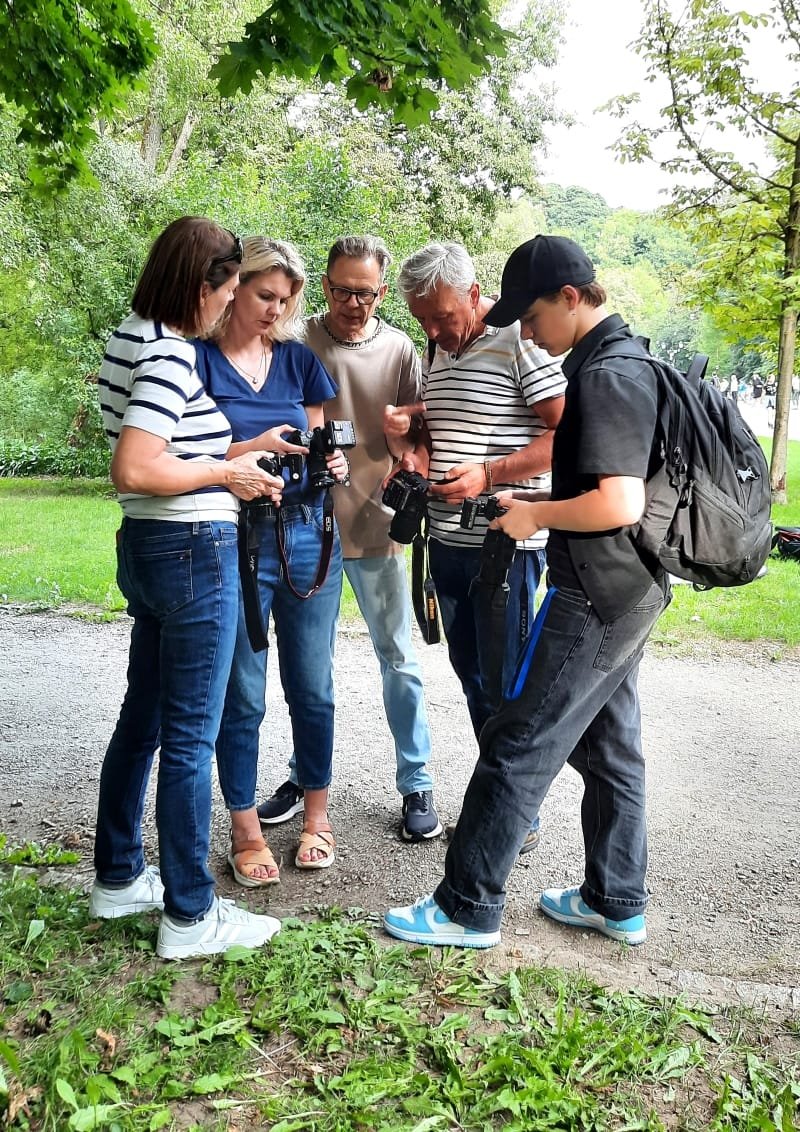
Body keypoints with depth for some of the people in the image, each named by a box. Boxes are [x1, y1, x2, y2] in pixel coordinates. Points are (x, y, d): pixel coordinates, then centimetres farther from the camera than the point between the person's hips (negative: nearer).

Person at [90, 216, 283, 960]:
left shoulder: (133, 338, 12)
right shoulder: (170, 355, -17)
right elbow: (134, 470, -26)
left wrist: (237, 453, 12)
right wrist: (227, 473, -14)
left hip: (147, 547, 10)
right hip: (195, 552, -10)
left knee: (143, 716, 19)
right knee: (190, 737, 0)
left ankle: (118, 878, 34)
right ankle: (189, 917, 14)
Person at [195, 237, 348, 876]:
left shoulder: (298, 359, 10)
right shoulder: (198, 358, -2)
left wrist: (334, 464, -8)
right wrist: (252, 449, -19)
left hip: (309, 536, 4)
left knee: (313, 687, 10)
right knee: (243, 696, 4)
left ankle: (317, 816, 27)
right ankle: (246, 829, 20)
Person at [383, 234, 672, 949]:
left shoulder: (605, 375, -19)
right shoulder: (628, 360, 13)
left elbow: (618, 504, -27)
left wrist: (535, 516, -13)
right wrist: (535, 505, 11)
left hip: (594, 596, -10)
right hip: (629, 593, 10)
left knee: (516, 748, -3)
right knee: (609, 747, 17)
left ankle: (468, 911, 8)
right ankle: (617, 903, 30)